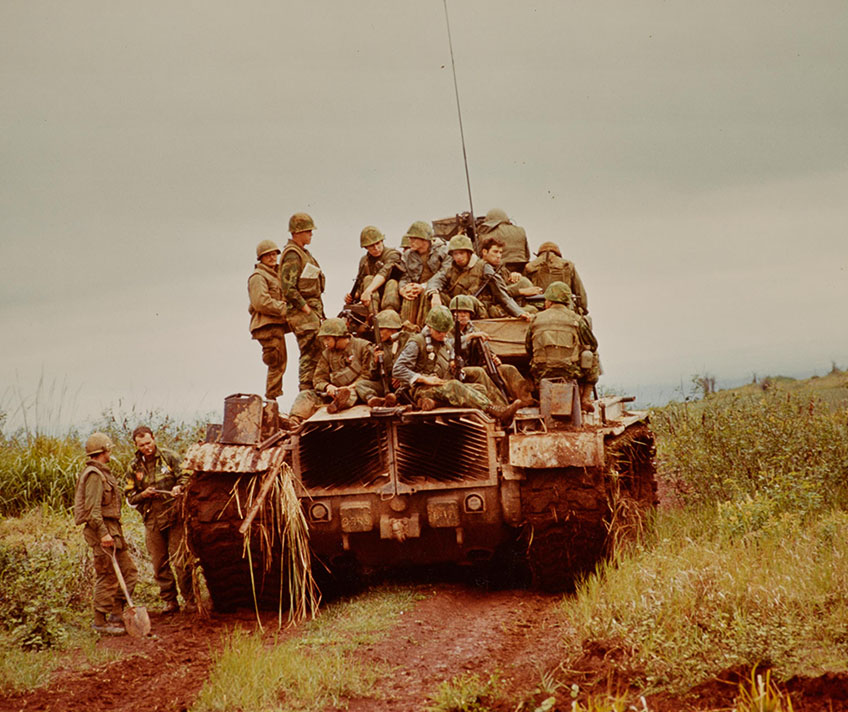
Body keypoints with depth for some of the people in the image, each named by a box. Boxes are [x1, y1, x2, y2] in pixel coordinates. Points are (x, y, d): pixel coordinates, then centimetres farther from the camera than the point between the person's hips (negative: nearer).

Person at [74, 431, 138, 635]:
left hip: (111, 530, 11)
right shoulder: (94, 475, -15)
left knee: (129, 570, 12)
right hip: (102, 529, -11)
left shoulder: (102, 473, 18)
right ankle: (100, 622, 0)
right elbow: (92, 508, -23)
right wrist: (103, 533, -27)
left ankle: (116, 614, 15)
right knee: (107, 577, -6)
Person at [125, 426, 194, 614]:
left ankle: (190, 599, 3)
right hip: (152, 519, 3)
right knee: (159, 564, 4)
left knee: (180, 560, -5)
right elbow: (130, 497, 12)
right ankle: (170, 601, 14)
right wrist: (143, 495, -9)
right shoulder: (134, 466, 9)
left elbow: (185, 476, 0)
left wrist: (179, 487, -21)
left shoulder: (169, 457, 2)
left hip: (174, 516, -3)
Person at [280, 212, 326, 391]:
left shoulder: (303, 252, 20)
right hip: (302, 313, -10)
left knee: (314, 354, 9)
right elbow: (288, 287, -20)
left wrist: (318, 312, 17)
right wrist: (305, 308, -18)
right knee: (311, 354, -12)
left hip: (312, 310, 10)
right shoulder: (292, 254, -12)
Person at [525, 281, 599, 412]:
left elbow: (529, 349, 15)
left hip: (542, 375, 2)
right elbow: (592, 345, 11)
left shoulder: (536, 320, 7)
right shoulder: (576, 320, 1)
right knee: (593, 357, 26)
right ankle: (585, 398, 19)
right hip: (571, 373, -2)